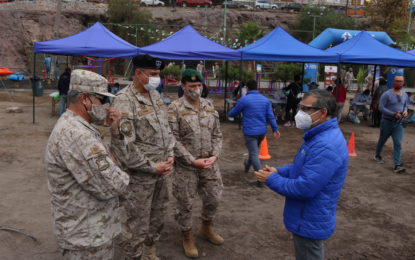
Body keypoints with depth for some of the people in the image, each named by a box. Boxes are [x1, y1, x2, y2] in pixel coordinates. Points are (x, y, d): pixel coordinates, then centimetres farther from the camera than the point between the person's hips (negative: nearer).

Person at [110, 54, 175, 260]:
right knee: (136, 225, 4)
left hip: (162, 171, 8)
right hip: (139, 175, -8)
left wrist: (170, 155, 3)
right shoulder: (123, 100, -16)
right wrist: (152, 167, -16)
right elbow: (122, 144, -21)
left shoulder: (155, 95, 8)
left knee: (157, 217, 21)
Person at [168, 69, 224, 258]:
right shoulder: (175, 108, -11)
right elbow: (173, 140, -14)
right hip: (185, 166, -5)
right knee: (186, 204, 8)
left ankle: (206, 229, 42)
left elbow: (217, 134, 8)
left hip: (210, 164, 5)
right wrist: (193, 161, -17)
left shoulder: (209, 106, 5)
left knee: (213, 198, 16)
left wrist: (214, 156, -7)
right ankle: (187, 237, 30)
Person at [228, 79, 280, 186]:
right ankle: (247, 166, 51)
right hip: (262, 131, 6)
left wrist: (229, 114, 21)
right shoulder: (265, 100, 4)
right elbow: (270, 116, -1)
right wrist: (275, 129, 2)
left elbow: (233, 113, 0)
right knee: (254, 150, 26)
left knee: (254, 154, -2)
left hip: (250, 132, -6)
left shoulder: (244, 100, -11)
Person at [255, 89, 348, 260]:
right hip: (309, 218, 10)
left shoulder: (326, 146, -31)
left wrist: (271, 179, -19)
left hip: (310, 223, -10)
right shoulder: (320, 135, 5)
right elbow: (304, 167, 17)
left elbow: (304, 188, -32)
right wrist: (278, 171, 1)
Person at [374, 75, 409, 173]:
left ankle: (397, 165, -10)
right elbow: (381, 107, -15)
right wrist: (394, 114, -23)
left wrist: (405, 111, -2)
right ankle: (377, 156, 40)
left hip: (399, 123, 3)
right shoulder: (387, 94, -11)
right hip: (387, 122, -3)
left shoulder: (405, 95, 7)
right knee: (382, 141, 14)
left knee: (398, 144, -8)